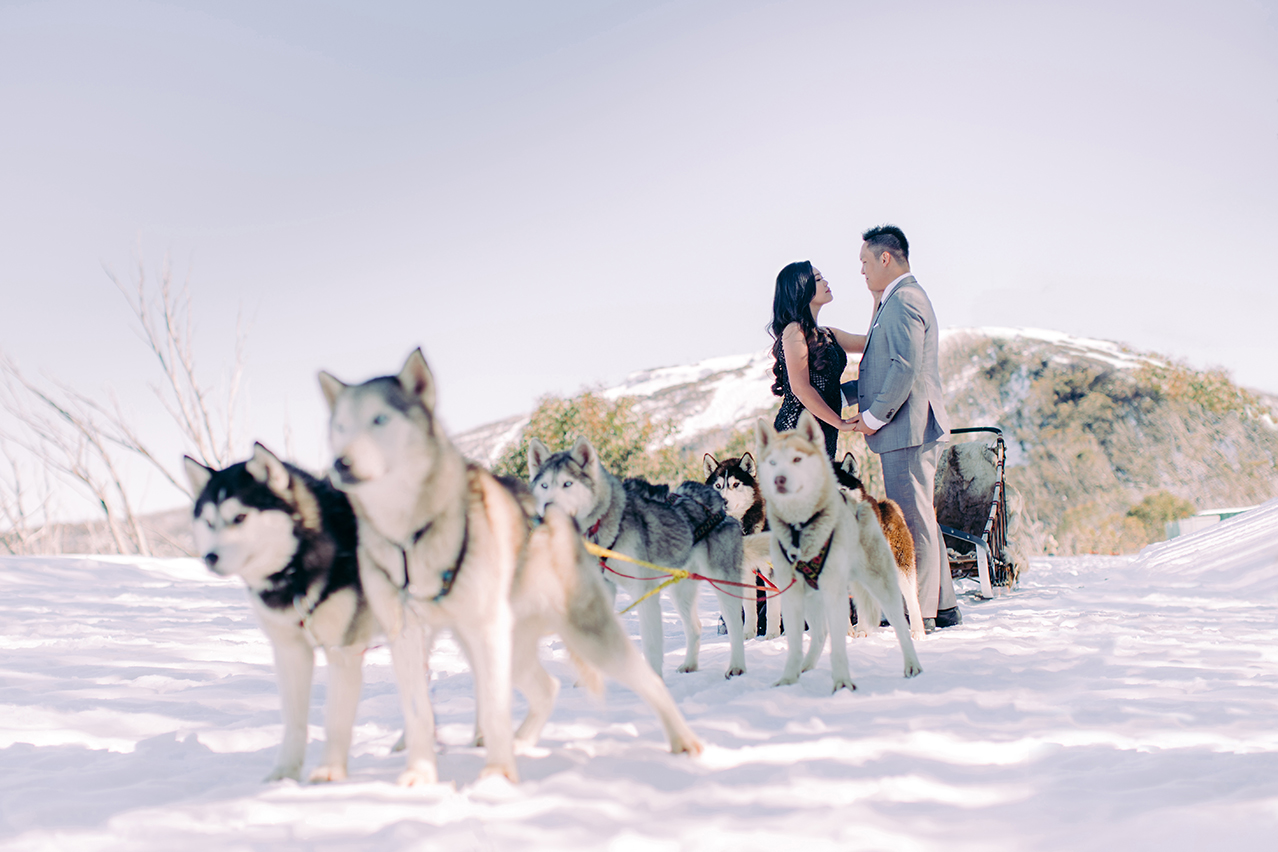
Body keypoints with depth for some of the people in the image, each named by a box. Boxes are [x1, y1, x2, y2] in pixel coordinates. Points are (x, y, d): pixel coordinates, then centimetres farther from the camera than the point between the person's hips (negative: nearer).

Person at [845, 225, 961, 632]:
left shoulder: (904, 301, -13)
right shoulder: (895, 300, 21)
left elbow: (905, 369, -22)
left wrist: (874, 417, -15)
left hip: (907, 429, -11)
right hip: (910, 430, 11)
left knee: (912, 519, -8)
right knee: (918, 518, 14)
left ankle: (919, 613, -5)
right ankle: (942, 605, 19)